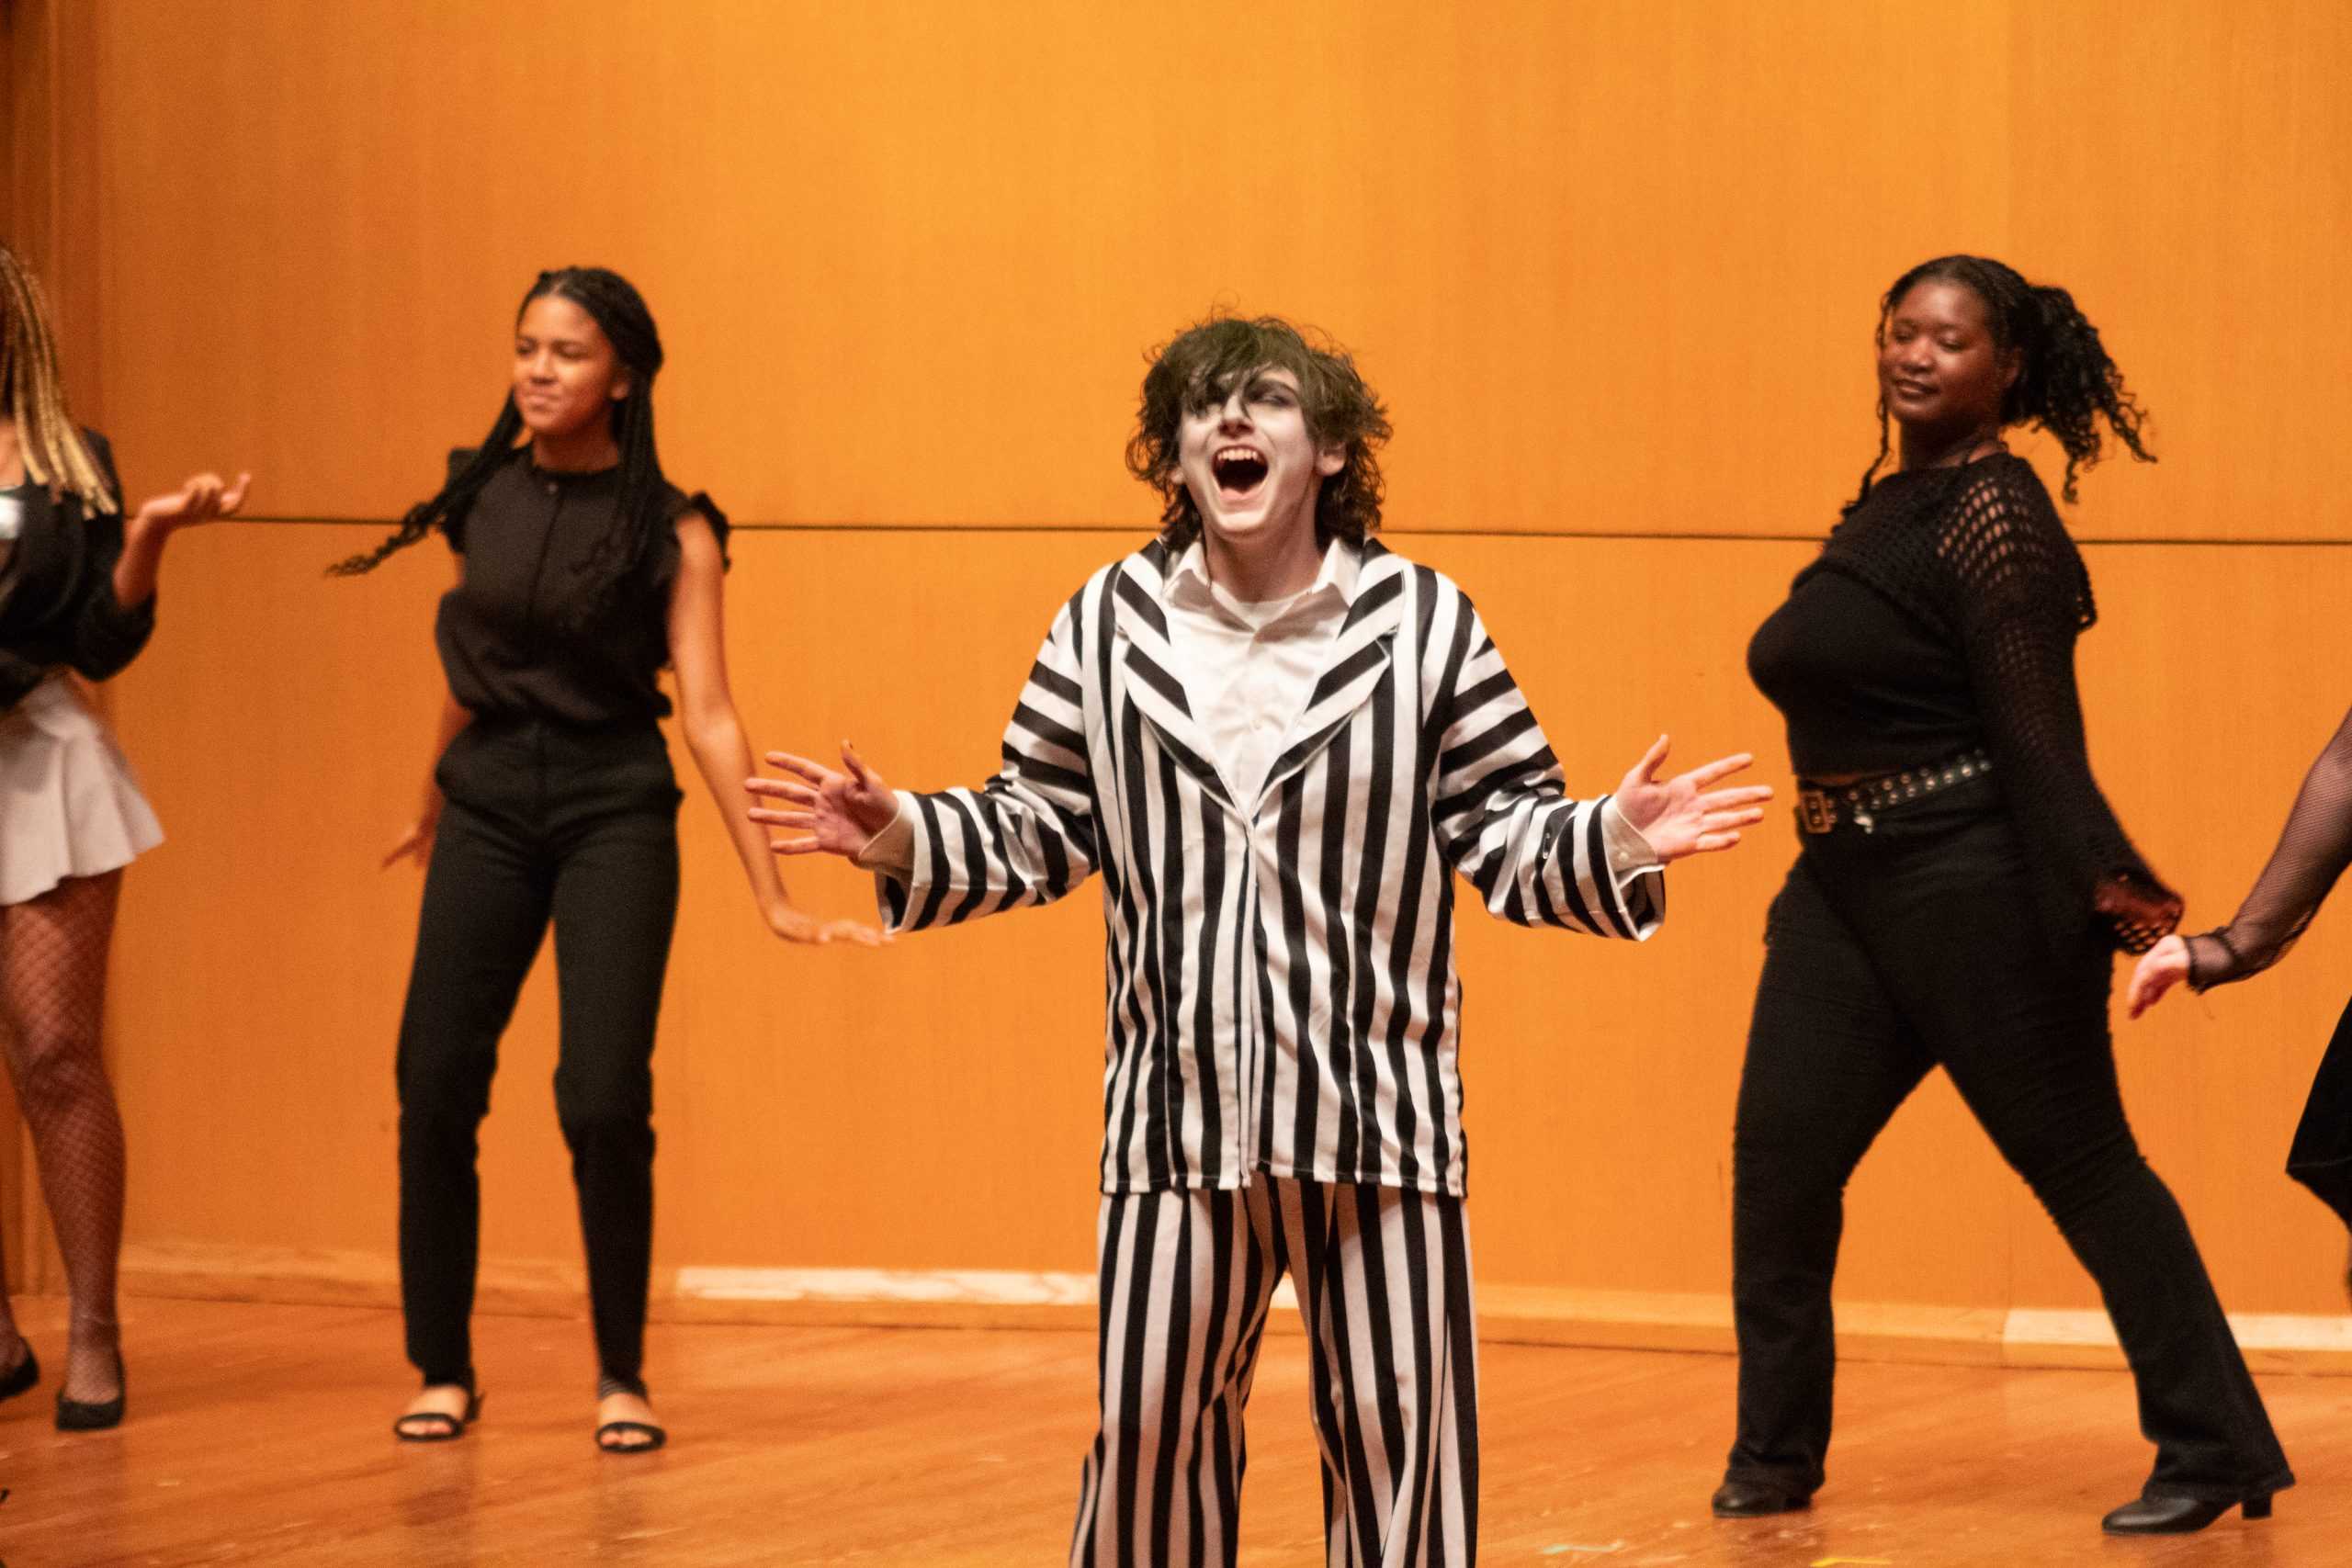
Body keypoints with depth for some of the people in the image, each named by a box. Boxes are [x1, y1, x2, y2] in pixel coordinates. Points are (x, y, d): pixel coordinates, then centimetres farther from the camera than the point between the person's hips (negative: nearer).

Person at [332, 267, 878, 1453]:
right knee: (434, 1091, -2)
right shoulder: (483, 499, 4)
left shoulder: (668, 530, -6)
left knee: (603, 1102, -10)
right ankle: (443, 1372, 13)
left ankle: (621, 1377, 7)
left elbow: (707, 710, -9)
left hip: (614, 816, -3)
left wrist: (769, 888, -14)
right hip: (489, 805, 3)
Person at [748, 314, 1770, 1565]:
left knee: (1396, 1422, 2)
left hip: (1379, 1111, -1)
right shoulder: (1109, 624, 4)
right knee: (1148, 1424, 5)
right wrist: (904, 840, -5)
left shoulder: (1423, 622, -2)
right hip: (1176, 1114, 1)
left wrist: (1615, 842, -18)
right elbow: (1036, 832, 9)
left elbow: (1505, 832, 0)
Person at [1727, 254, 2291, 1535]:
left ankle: (2214, 1455, 3)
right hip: (1844, 883, 9)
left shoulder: (1991, 514, -12)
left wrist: (2095, 884, -24)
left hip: (1970, 887, -9)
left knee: (2082, 1162, -3)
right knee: (1777, 1154, 2)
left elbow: (2035, 724, -19)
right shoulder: (1886, 508, 15)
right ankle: (1775, 1454, 12)